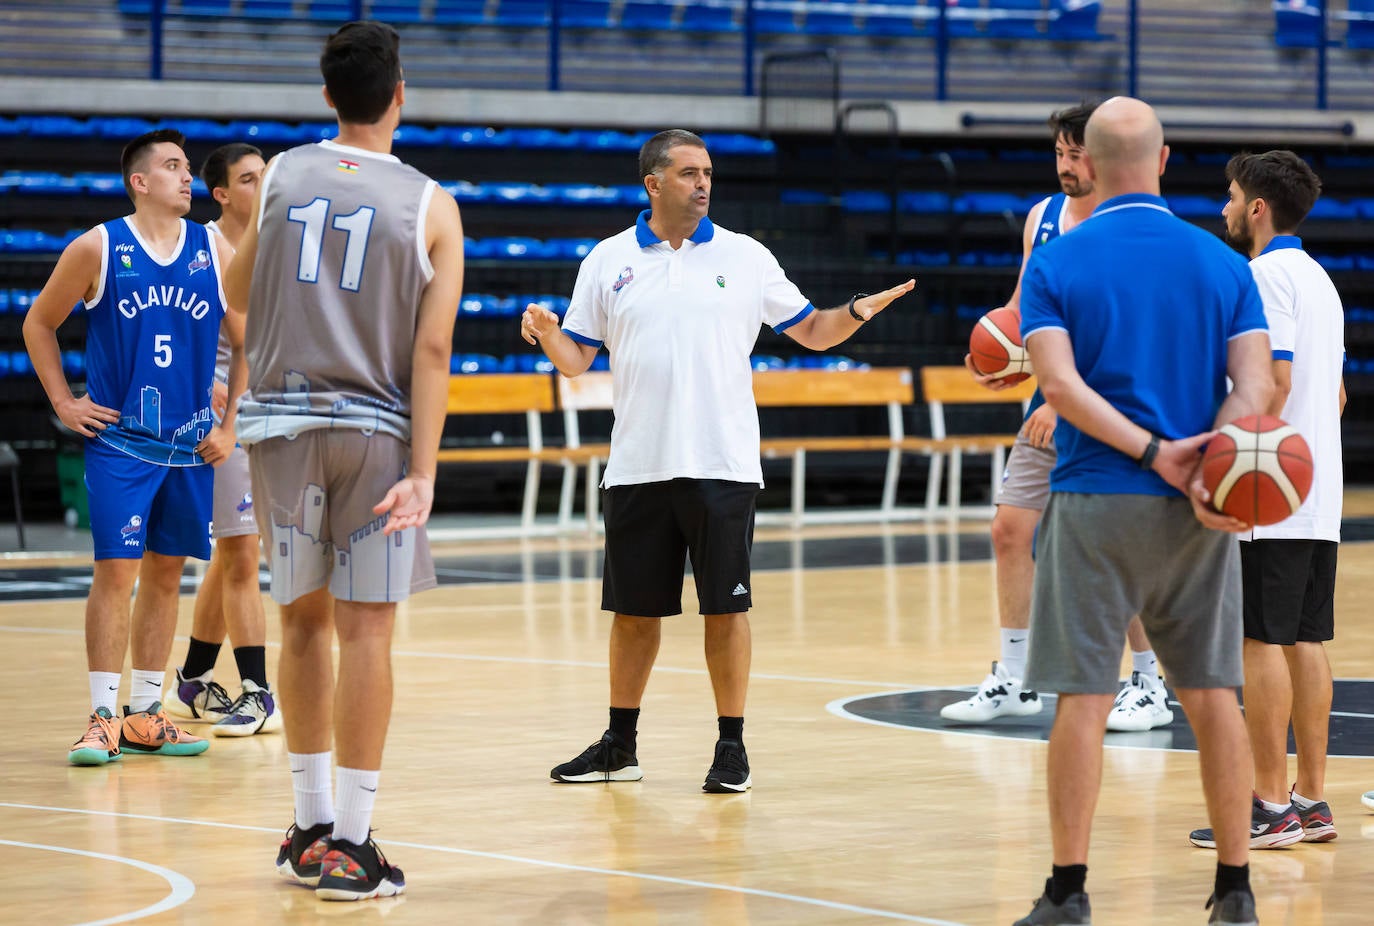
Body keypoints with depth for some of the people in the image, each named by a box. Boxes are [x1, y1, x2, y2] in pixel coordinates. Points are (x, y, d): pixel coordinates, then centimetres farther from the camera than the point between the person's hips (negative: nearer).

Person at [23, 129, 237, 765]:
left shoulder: (215, 254, 3)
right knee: (116, 571, -9)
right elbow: (38, 323, 6)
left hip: (190, 444, 4)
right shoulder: (97, 249, -5)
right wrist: (64, 403, 1)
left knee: (166, 574, 8)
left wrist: (231, 425, 4)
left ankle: (146, 714, 16)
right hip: (118, 441, -3)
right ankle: (103, 717, -5)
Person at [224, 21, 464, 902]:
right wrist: (423, 474, -11)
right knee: (366, 630, -1)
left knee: (305, 620, 14)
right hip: (377, 431, -2)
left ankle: (313, 828, 19)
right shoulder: (431, 206, -3)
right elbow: (432, 349, -9)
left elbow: (239, 296, 13)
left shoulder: (280, 176, 2)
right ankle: (351, 846, -2)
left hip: (284, 424, 2)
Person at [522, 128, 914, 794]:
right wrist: (546, 332, -14)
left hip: (722, 465, -1)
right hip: (638, 466, 1)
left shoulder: (745, 258, 4)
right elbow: (576, 359, 7)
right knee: (634, 609, 7)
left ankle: (732, 746, 8)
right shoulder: (608, 262, 6)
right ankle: (620, 745, 19)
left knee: (726, 607, -1)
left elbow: (811, 331, 8)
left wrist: (858, 311, -11)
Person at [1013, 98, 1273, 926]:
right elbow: (1254, 390, -6)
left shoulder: (1056, 264, -1)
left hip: (1095, 504, -2)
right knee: (1213, 695, 8)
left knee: (1084, 700, 0)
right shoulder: (1223, 264, 5)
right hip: (1198, 515, 2)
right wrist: (1204, 472, -17)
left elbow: (1060, 383, -14)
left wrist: (1154, 451, -15)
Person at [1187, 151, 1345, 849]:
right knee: (1305, 641, 10)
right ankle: (1310, 799, 12)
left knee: (1262, 641, -7)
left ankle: (1269, 805, -6)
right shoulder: (1317, 278, 19)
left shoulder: (1266, 275, -11)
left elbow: (1274, 380, -20)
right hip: (1318, 494, 10)